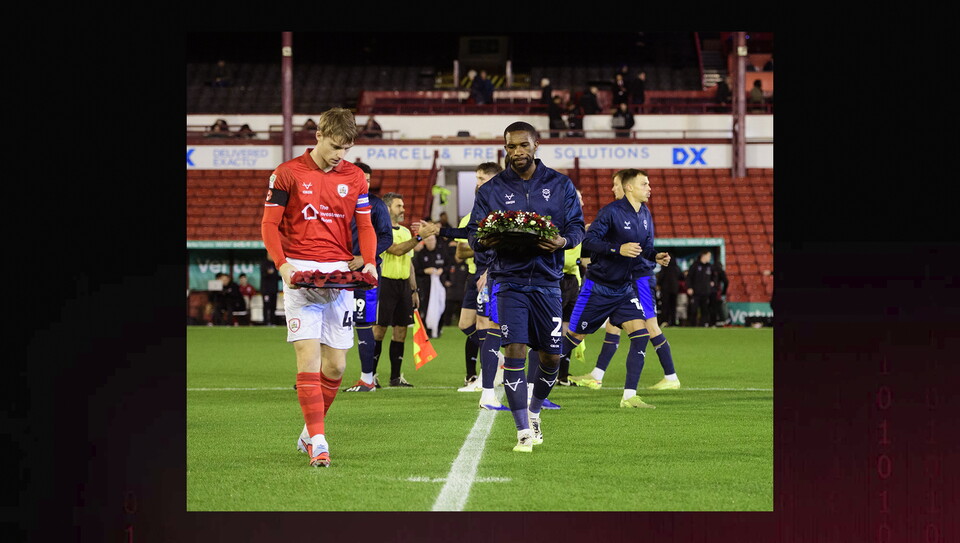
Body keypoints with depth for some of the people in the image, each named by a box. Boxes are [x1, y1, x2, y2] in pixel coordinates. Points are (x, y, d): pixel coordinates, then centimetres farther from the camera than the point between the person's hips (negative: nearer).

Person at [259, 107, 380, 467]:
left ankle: (309, 432, 22)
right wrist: (282, 264, -15)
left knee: (336, 365, 3)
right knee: (308, 354, -13)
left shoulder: (354, 177, 10)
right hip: (301, 272, -3)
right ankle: (318, 441, -13)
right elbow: (269, 223, -1)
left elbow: (365, 225, 12)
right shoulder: (287, 174, 0)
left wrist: (369, 262, -6)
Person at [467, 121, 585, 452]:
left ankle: (534, 412, 33)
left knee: (552, 356, 5)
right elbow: (472, 234, 7)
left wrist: (564, 241, -16)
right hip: (509, 280, -1)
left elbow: (577, 226, 7)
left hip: (547, 280, 2)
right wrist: (484, 241, -17)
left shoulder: (560, 185, 8)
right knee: (514, 351, -13)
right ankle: (523, 431, -7)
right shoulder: (491, 190, 6)